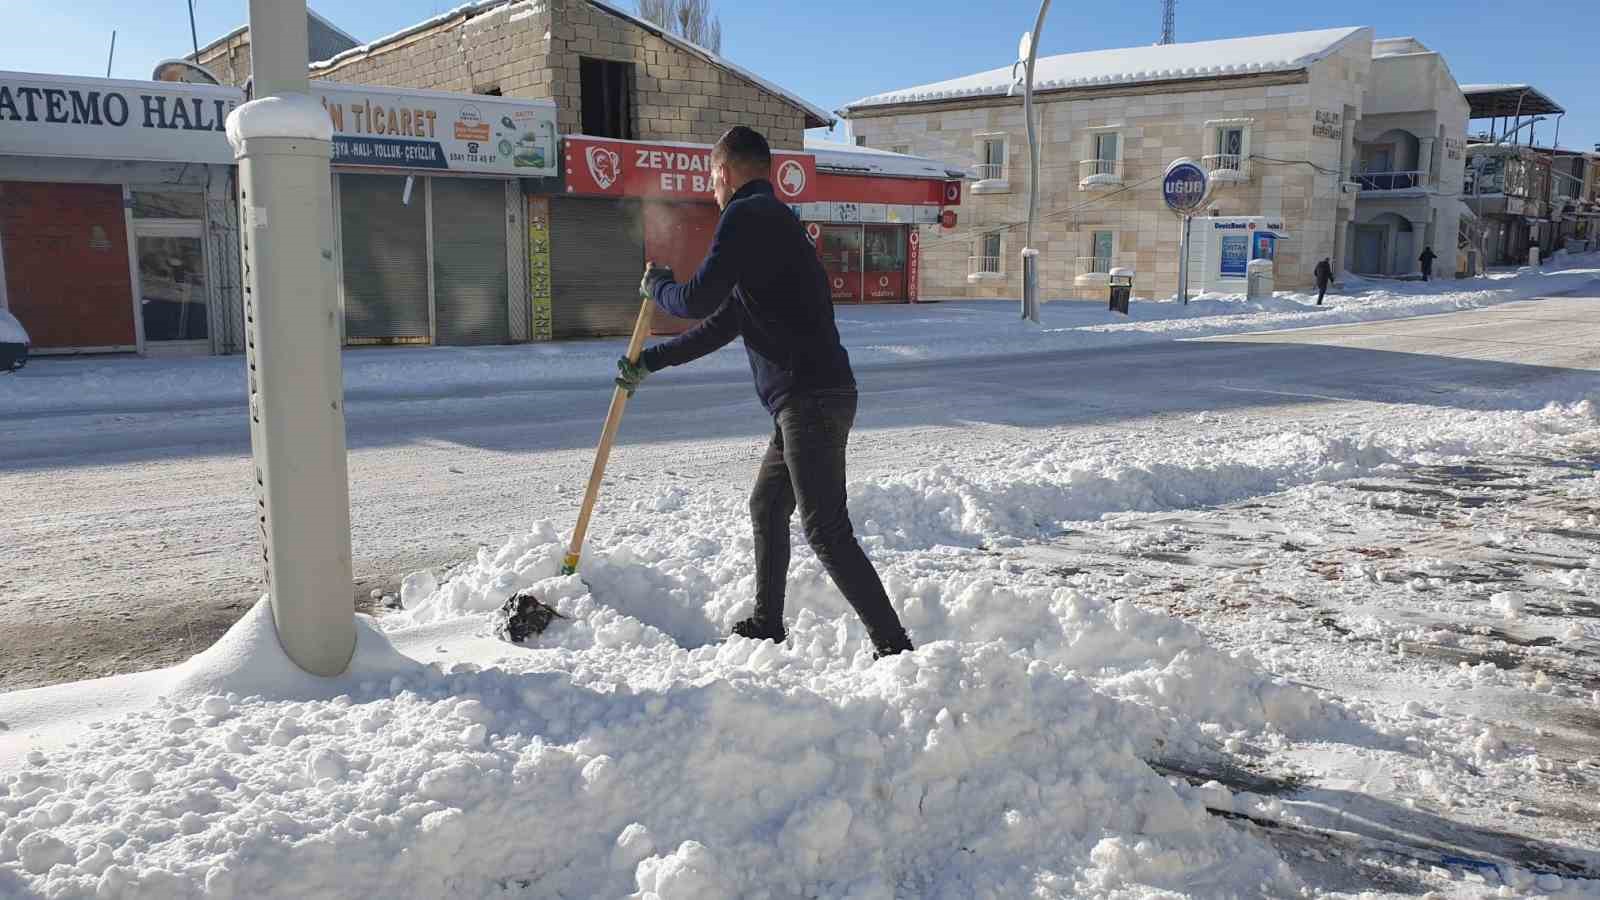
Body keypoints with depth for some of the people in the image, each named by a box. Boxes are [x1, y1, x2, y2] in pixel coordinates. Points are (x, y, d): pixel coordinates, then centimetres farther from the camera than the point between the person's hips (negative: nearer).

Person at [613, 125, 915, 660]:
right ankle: (767, 626, 34)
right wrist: (648, 363, 32)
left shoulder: (747, 215, -7)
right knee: (766, 507, 21)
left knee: (826, 529, -11)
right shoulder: (774, 220, 25)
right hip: (807, 399, 10)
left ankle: (894, 646, -10)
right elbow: (722, 324, 29)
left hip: (811, 399, -10)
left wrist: (656, 285, 9)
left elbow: (698, 300, -15)